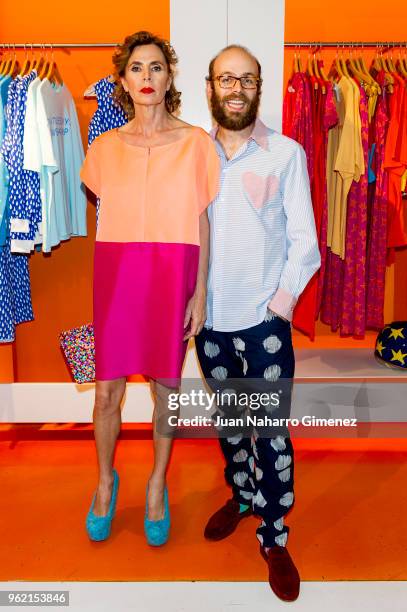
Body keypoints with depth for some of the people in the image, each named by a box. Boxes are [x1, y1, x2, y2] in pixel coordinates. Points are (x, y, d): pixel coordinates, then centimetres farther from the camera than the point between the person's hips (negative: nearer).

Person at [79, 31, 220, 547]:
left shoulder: (195, 142, 2)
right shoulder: (105, 147, 8)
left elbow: (201, 222, 2)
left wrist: (200, 292, -2)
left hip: (173, 279, -1)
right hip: (116, 277, 2)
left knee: (166, 386, 8)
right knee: (106, 391, 4)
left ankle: (157, 485, 31)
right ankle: (105, 480, 32)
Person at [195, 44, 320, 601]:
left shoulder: (286, 153, -1)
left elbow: (304, 239, -2)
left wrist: (283, 300, -10)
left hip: (265, 318, -3)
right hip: (210, 316, 3)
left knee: (272, 431, 2)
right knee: (229, 418, 18)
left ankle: (274, 538, 21)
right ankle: (241, 496, 41)